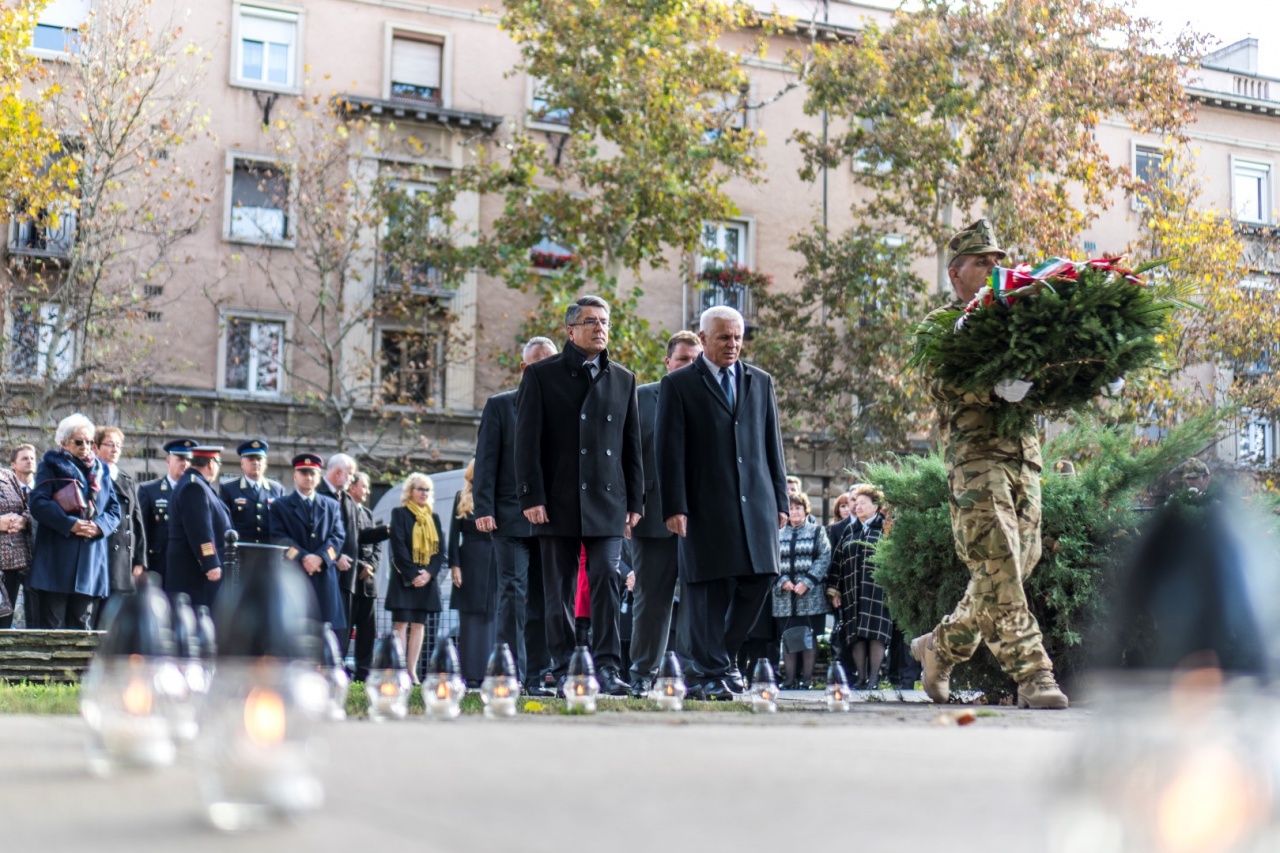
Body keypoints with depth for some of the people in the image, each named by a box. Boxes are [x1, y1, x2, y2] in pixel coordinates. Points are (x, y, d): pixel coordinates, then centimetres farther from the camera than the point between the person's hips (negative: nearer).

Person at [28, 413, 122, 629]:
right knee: (53, 623, -5)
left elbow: (114, 509, 14)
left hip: (91, 560, 4)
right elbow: (38, 503, -8)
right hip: (57, 558, -4)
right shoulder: (52, 465, 5)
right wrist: (70, 524, -19)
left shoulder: (100, 470, 18)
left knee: (82, 625, 5)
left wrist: (100, 526, -8)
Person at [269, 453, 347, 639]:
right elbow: (279, 538, -3)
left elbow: (337, 537, 7)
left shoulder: (332, 506, 19)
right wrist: (303, 558, -16)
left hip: (324, 577, 2)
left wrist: (320, 557, -10)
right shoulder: (280, 505, 11)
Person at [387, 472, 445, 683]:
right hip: (403, 578, -4)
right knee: (401, 623, -8)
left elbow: (441, 549, 8)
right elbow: (398, 547, -7)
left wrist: (429, 573, -8)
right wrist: (412, 575, -14)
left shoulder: (434, 518, 14)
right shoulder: (400, 514, 1)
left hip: (427, 579, 5)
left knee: (419, 624, 3)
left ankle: (412, 671, 4)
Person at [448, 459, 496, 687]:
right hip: (470, 563, -1)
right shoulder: (462, 499, 10)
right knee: (470, 620, -2)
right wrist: (454, 565, -5)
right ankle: (470, 675, -3)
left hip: (496, 564, 1)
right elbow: (454, 533, 5)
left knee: (492, 619, 0)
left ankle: (489, 674, 1)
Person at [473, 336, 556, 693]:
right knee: (513, 594, -7)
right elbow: (486, 460, 1)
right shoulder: (500, 405, 6)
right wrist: (483, 509, -8)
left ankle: (535, 676, 9)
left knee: (543, 599, 5)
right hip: (511, 517, -3)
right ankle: (512, 674, -6)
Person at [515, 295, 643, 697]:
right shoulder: (541, 375, 4)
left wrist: (634, 501, 9)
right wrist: (532, 497, -8)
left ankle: (607, 668, -8)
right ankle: (564, 672, 10)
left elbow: (632, 444, 14)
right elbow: (527, 441, 0)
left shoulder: (623, 379, 14)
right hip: (558, 501, -2)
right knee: (559, 591, 3)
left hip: (607, 501, 2)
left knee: (607, 579, -10)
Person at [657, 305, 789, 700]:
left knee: (759, 581, 0)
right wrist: (674, 507, -9)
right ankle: (712, 672, 7)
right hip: (706, 506, -4)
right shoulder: (678, 385, 3)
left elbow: (772, 444, 16)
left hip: (756, 503, 4)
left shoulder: (760, 382, 15)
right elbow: (670, 451, -2)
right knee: (709, 590, -1)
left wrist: (780, 500, 10)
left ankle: (724, 654, 22)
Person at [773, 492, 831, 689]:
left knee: (809, 638, -2)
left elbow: (825, 558, -3)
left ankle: (807, 679, 1)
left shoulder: (817, 531, 8)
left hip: (811, 594, -2)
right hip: (784, 596, 2)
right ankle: (790, 680, 4)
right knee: (787, 638, 0)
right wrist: (783, 581, -10)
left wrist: (807, 582, -12)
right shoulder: (778, 535, 15)